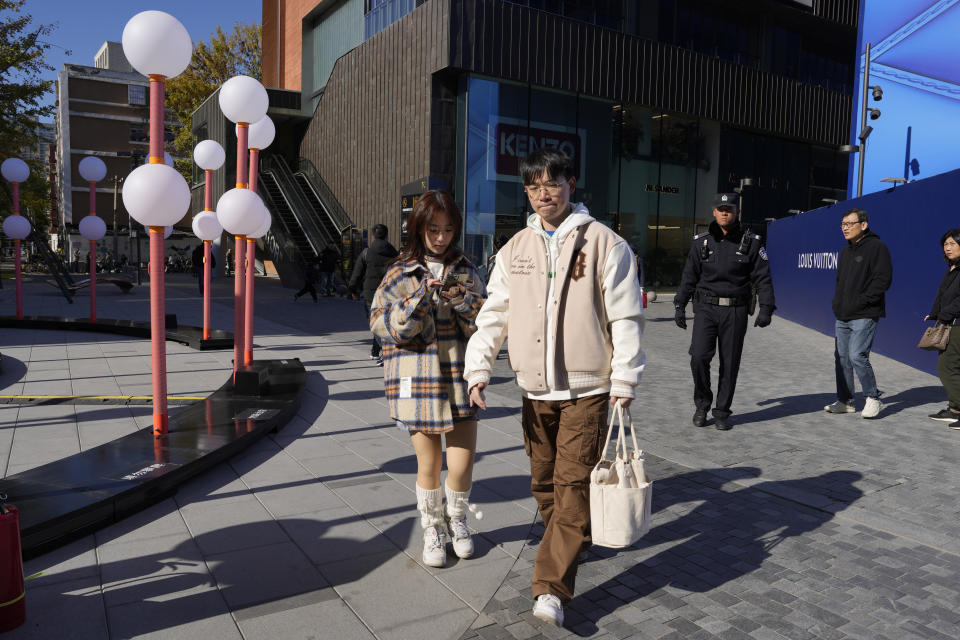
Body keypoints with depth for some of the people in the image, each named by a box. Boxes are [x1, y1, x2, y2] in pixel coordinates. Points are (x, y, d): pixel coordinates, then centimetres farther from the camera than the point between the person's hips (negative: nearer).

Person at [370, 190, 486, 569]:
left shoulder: (466, 271, 7)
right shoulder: (400, 274, 2)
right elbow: (381, 326, -6)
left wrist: (464, 302, -15)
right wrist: (418, 300, -18)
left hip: (460, 377, 1)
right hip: (417, 379, -1)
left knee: (462, 463, -1)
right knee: (428, 464, 7)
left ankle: (457, 519, 30)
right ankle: (432, 528, 33)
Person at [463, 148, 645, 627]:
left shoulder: (604, 242, -4)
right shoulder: (515, 248, 9)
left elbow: (625, 317, -5)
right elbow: (494, 313, 10)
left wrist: (624, 381, -9)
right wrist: (478, 369, 0)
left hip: (587, 389, -4)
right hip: (535, 389, 5)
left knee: (574, 485, -7)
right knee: (544, 482, 14)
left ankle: (551, 588, -3)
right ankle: (566, 546, 37)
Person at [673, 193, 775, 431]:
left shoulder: (750, 242, 2)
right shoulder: (701, 242, 6)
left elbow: (762, 278, 2)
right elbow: (689, 276, 11)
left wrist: (766, 308, -7)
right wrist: (679, 305, 8)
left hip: (735, 311, 0)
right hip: (705, 307, 1)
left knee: (730, 363, 3)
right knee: (699, 357, -11)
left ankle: (722, 412, 17)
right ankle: (702, 404, 11)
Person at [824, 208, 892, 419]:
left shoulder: (876, 247, -8)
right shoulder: (845, 251, 17)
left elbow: (883, 280, -14)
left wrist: (861, 301, -17)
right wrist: (837, 303, 10)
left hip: (865, 315, -8)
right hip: (842, 316, 8)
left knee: (857, 356, -15)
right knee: (841, 357, 8)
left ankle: (873, 399, 3)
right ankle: (845, 401, 17)